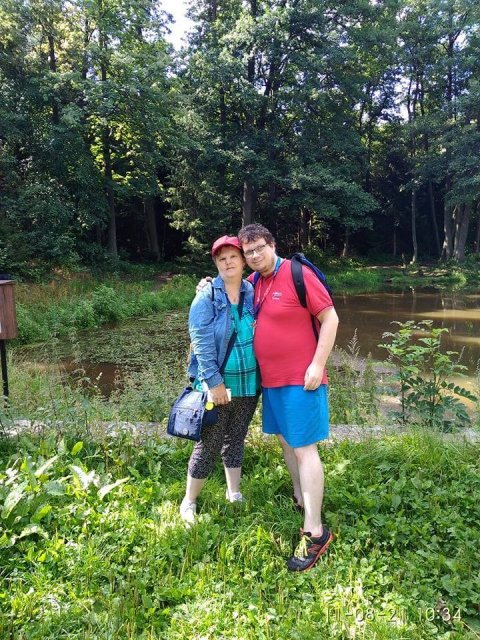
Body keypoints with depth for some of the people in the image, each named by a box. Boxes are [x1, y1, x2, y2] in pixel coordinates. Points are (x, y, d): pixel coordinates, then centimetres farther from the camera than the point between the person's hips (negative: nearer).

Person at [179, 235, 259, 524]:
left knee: (236, 440, 19)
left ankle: (234, 493, 36)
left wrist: (262, 374, 3)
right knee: (208, 446, 4)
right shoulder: (207, 297, -9)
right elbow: (201, 342, -15)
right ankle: (189, 501, 22)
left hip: (249, 384, 4)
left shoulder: (253, 293, 4)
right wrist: (214, 381, -19)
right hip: (218, 385, -4)